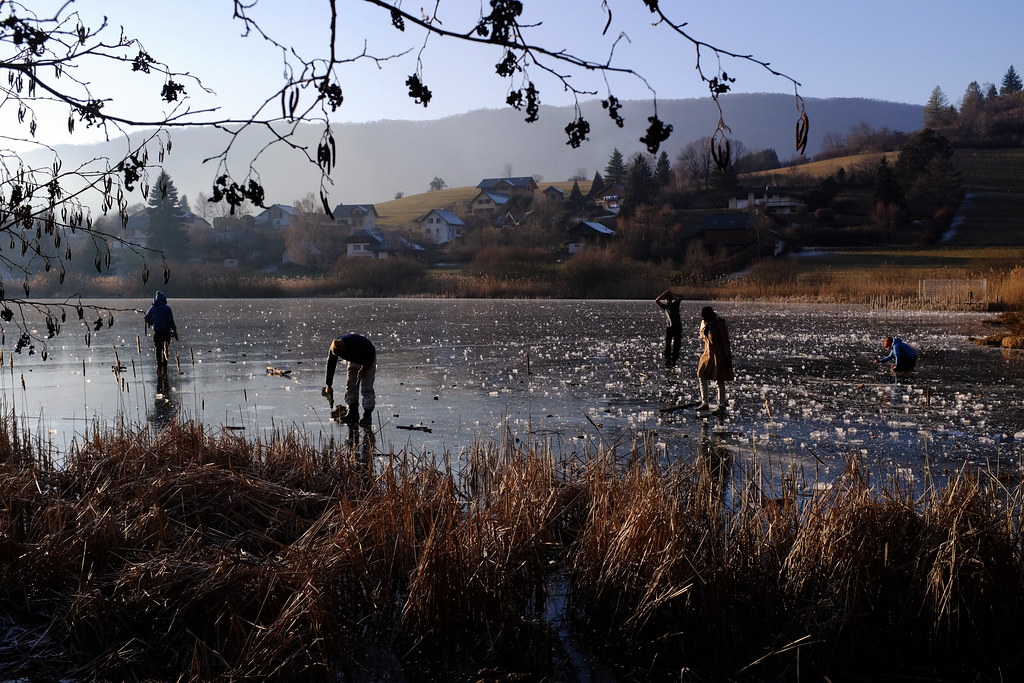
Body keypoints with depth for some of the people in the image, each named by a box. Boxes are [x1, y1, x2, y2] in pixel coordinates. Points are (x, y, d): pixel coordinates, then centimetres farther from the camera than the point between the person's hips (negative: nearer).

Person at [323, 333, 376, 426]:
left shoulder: (358, 344, -41)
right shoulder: (334, 349, -24)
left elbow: (370, 356, -24)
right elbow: (330, 366, -13)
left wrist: (363, 369, -25)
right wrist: (329, 385, -11)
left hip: (368, 360, -6)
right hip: (354, 361, 6)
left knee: (366, 388, -13)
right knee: (350, 386, -2)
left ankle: (367, 415, -13)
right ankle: (353, 413, 5)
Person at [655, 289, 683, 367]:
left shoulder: (675, 304, 11)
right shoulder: (665, 306, 7)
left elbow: (680, 299, -5)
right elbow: (656, 301, -4)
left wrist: (672, 294, -3)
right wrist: (664, 293, -6)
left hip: (678, 327, 1)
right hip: (669, 327, -1)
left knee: (676, 345, 2)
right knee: (667, 345, -4)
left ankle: (673, 362, 8)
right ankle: (667, 362, 0)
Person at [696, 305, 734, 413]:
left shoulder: (720, 324, -17)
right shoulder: (704, 323, 4)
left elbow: (726, 342, -16)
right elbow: (702, 336, 17)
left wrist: (728, 357, -16)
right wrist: (704, 330, -2)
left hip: (719, 355, -8)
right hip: (708, 353, 8)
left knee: (719, 381, 0)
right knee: (702, 377, 7)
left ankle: (721, 406, 11)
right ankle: (705, 403, 16)